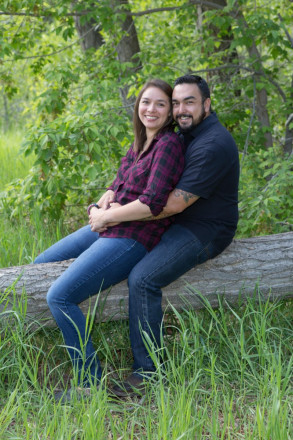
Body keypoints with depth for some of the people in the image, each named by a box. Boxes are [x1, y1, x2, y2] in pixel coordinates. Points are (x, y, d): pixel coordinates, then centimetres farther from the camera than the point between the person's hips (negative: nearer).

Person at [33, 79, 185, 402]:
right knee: (39, 266, 16)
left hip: (133, 238, -10)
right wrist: (99, 208, -4)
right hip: (107, 228, 10)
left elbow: (151, 204, -24)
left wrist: (107, 216, -11)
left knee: (60, 296, -20)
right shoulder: (140, 142, 12)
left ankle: (91, 383, -9)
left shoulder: (169, 145, -15)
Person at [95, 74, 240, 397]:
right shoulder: (187, 134, 10)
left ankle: (147, 371, -17)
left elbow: (175, 203, -27)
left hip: (204, 232, -11)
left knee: (142, 278, -27)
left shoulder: (212, 146, -24)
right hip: (179, 224, 11)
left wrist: (116, 215, -22)